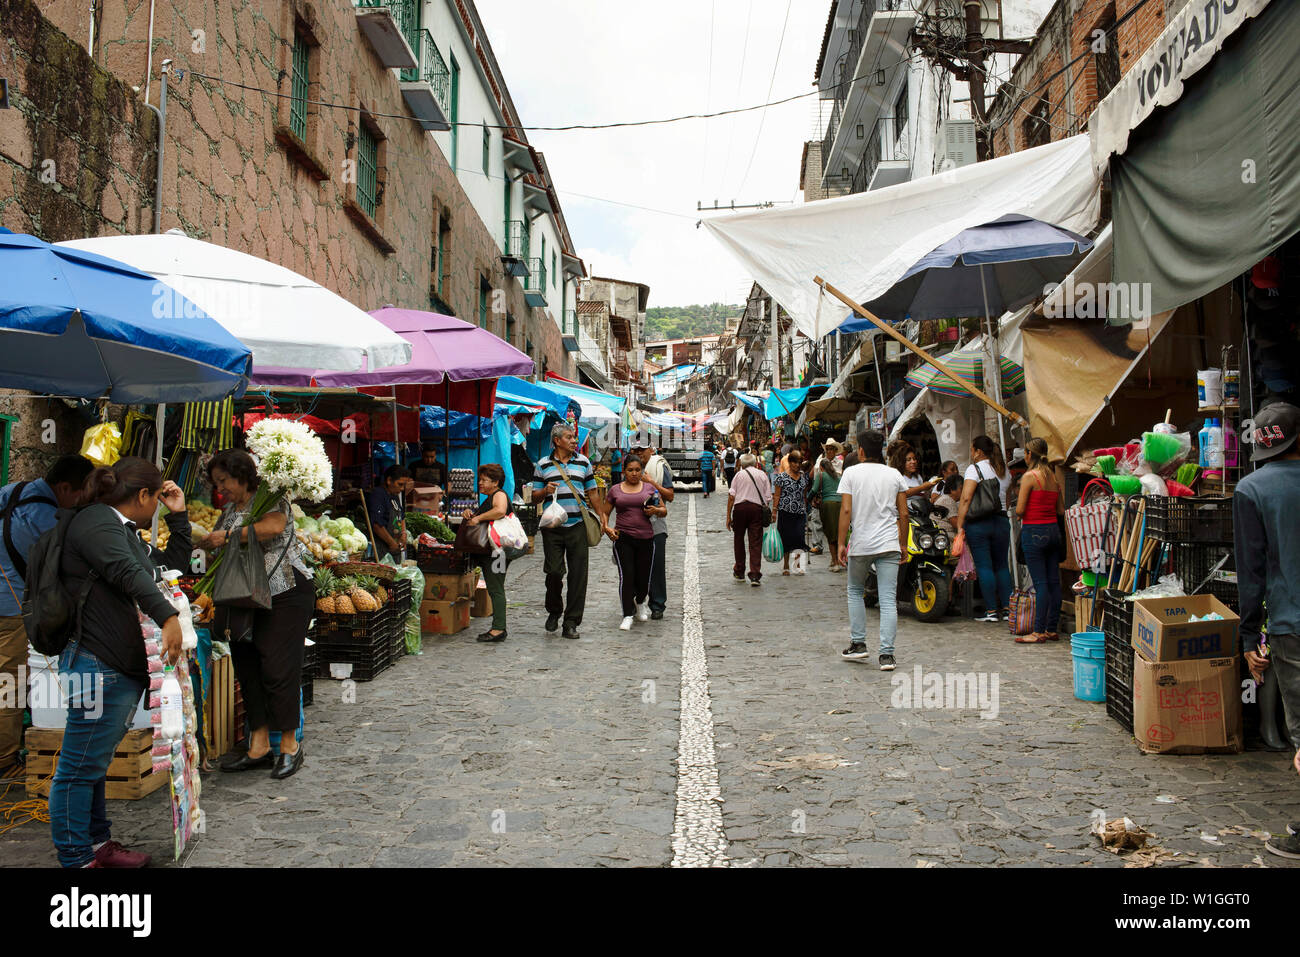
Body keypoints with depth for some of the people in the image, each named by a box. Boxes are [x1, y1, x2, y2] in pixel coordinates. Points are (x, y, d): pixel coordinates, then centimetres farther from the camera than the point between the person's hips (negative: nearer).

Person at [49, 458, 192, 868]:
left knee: (96, 761, 18)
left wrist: (178, 517, 18)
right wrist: (168, 616, -38)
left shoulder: (127, 532, 21)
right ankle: (76, 858, 8)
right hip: (98, 665, -10)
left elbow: (174, 565, 28)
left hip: (127, 668, 10)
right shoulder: (97, 521, -10)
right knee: (81, 766, 0)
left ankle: (97, 843, 27)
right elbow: (128, 573, -27)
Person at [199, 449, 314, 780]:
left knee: (277, 669, -9)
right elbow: (220, 551, 25)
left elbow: (274, 527, -24)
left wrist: (228, 535, -18)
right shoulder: (229, 509, 19)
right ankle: (259, 746, 13)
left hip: (285, 594, -8)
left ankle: (289, 744, 1)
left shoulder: (271, 498, -4)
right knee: (247, 668, 6)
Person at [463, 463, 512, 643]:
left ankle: (499, 628, -12)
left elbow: (500, 511, -30)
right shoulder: (488, 498, 23)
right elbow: (480, 518, 28)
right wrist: (469, 514, 6)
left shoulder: (499, 495, -9)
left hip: (497, 551, -10)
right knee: (493, 589, 11)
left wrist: (478, 518, -22)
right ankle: (497, 628, 16)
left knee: (496, 589, -11)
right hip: (488, 552, 10)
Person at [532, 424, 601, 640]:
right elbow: (534, 496, 10)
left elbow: (592, 492, 15)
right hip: (552, 527, -1)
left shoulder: (583, 462, 11)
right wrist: (545, 490, -11)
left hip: (577, 526, 1)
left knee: (578, 575, -1)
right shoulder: (544, 465, 7)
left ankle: (571, 622, 6)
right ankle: (554, 611, 22)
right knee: (554, 571, -5)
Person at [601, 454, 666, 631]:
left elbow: (664, 510, 14)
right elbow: (605, 512, 14)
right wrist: (606, 527, -4)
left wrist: (656, 510, -8)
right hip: (623, 537, -1)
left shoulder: (649, 488, 9)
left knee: (643, 578, 7)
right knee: (626, 576, -11)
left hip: (646, 538, 1)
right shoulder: (615, 490, 8)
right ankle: (627, 615, -2)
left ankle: (641, 602, 39)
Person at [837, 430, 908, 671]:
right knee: (888, 599, 0)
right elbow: (903, 513, 6)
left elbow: (846, 510, -8)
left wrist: (841, 543, -3)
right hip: (888, 544, 1)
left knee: (855, 592, 20)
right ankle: (887, 654, -5)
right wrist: (903, 543, 16)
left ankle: (858, 644, 19)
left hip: (860, 543, -1)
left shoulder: (851, 473, -2)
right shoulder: (894, 475, 5)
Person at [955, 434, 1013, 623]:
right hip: (1001, 521, 6)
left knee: (984, 566, -2)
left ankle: (991, 610, -1)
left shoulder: (975, 469, -8)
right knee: (1001, 565, 12)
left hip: (978, 523, -6)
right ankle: (1007, 609, 10)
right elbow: (1006, 499, 16)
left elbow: (966, 498, -16)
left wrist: (959, 525, -16)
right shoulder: (1005, 470, 13)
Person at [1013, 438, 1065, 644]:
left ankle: (1039, 632, -5)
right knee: (1054, 582, 8)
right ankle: (1052, 630, 15)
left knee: (1040, 583, -7)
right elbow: (1061, 510, 12)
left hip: (1034, 531, -7)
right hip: (1053, 530, 7)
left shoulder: (1030, 476, -11)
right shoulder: (1054, 477, 10)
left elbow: (1019, 510, -14)